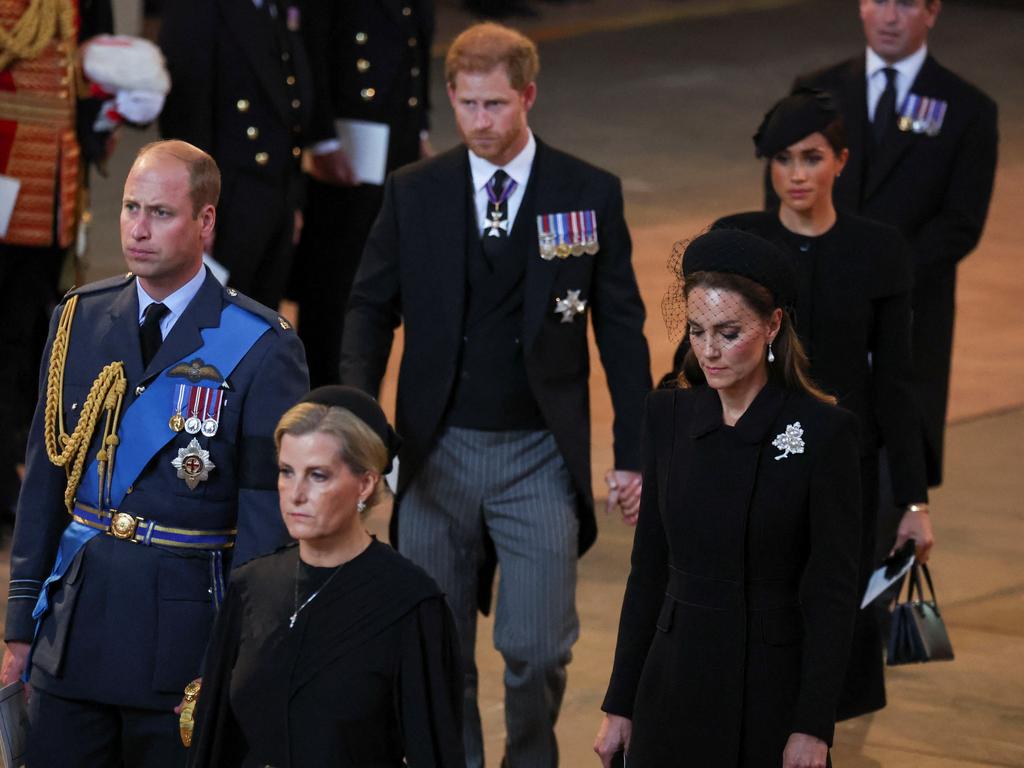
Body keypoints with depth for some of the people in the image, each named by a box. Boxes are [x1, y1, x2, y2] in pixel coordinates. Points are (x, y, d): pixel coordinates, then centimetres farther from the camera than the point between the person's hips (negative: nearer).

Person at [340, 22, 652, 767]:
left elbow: (621, 330, 2)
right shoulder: (414, 193, 1)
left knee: (538, 648, -5)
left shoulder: (591, 194, -2)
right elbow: (372, 309, 5)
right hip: (437, 450, 2)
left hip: (541, 454, -2)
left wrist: (634, 453, 0)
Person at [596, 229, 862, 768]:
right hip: (676, 681, 4)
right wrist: (620, 704, 6)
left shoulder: (823, 430, -9)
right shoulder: (668, 415, 4)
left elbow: (833, 590, -9)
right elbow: (648, 566, 8)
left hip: (772, 685, -4)